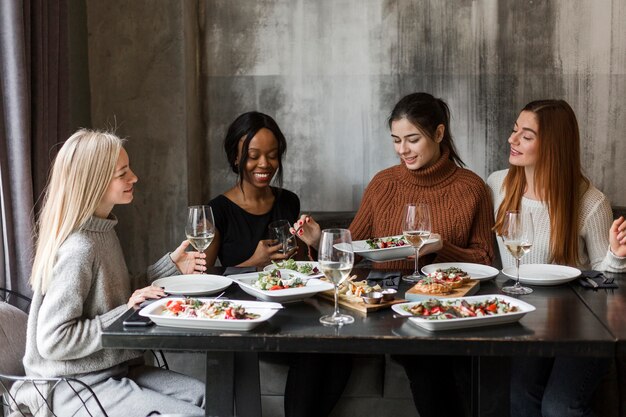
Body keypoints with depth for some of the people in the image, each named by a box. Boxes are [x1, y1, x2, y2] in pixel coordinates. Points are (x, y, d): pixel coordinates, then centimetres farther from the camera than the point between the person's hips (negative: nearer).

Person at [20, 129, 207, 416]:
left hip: (114, 370, 9)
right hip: (78, 388, -9)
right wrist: (126, 313, -22)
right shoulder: (78, 249, -23)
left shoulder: (103, 230, 6)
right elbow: (53, 341, -24)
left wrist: (170, 267, 9)